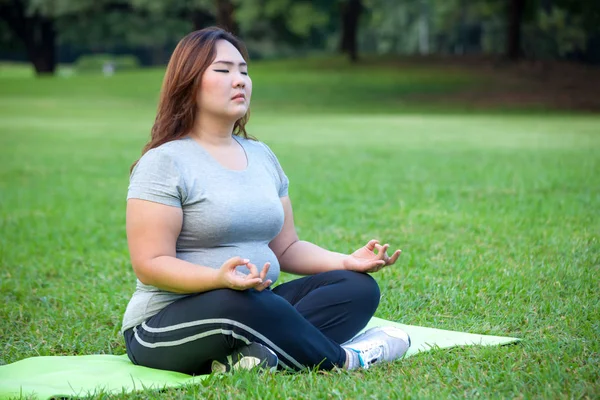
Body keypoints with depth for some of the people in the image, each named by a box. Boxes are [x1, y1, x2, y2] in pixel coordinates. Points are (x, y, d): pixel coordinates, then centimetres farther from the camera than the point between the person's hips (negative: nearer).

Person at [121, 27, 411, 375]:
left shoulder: (262, 155, 15)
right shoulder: (165, 162, -7)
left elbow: (286, 248, 17)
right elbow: (151, 264, -15)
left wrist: (347, 261, -1)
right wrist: (220, 278, -33)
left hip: (253, 310, 7)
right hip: (169, 326, -7)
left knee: (359, 286, -10)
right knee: (238, 303, -39)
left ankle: (259, 355, -32)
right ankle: (342, 359, -16)